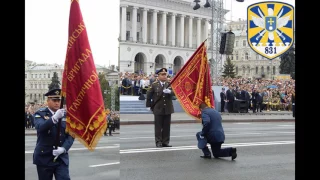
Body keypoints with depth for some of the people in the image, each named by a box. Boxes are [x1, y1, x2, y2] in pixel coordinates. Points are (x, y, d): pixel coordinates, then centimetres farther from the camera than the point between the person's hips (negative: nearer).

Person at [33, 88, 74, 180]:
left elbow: (71, 135, 1)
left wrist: (63, 148, -17)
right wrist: (55, 118, -39)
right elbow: (40, 127, -23)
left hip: (61, 158, 2)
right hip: (44, 157, -1)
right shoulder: (40, 114, -2)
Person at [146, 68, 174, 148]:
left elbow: (174, 92, -10)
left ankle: (165, 142, 13)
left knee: (167, 126, 5)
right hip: (158, 109, -2)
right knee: (158, 126, 0)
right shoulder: (154, 85, 1)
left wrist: (169, 91, -32)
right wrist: (149, 105, 8)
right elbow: (149, 95, 8)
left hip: (168, 109, 2)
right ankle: (158, 142, 6)